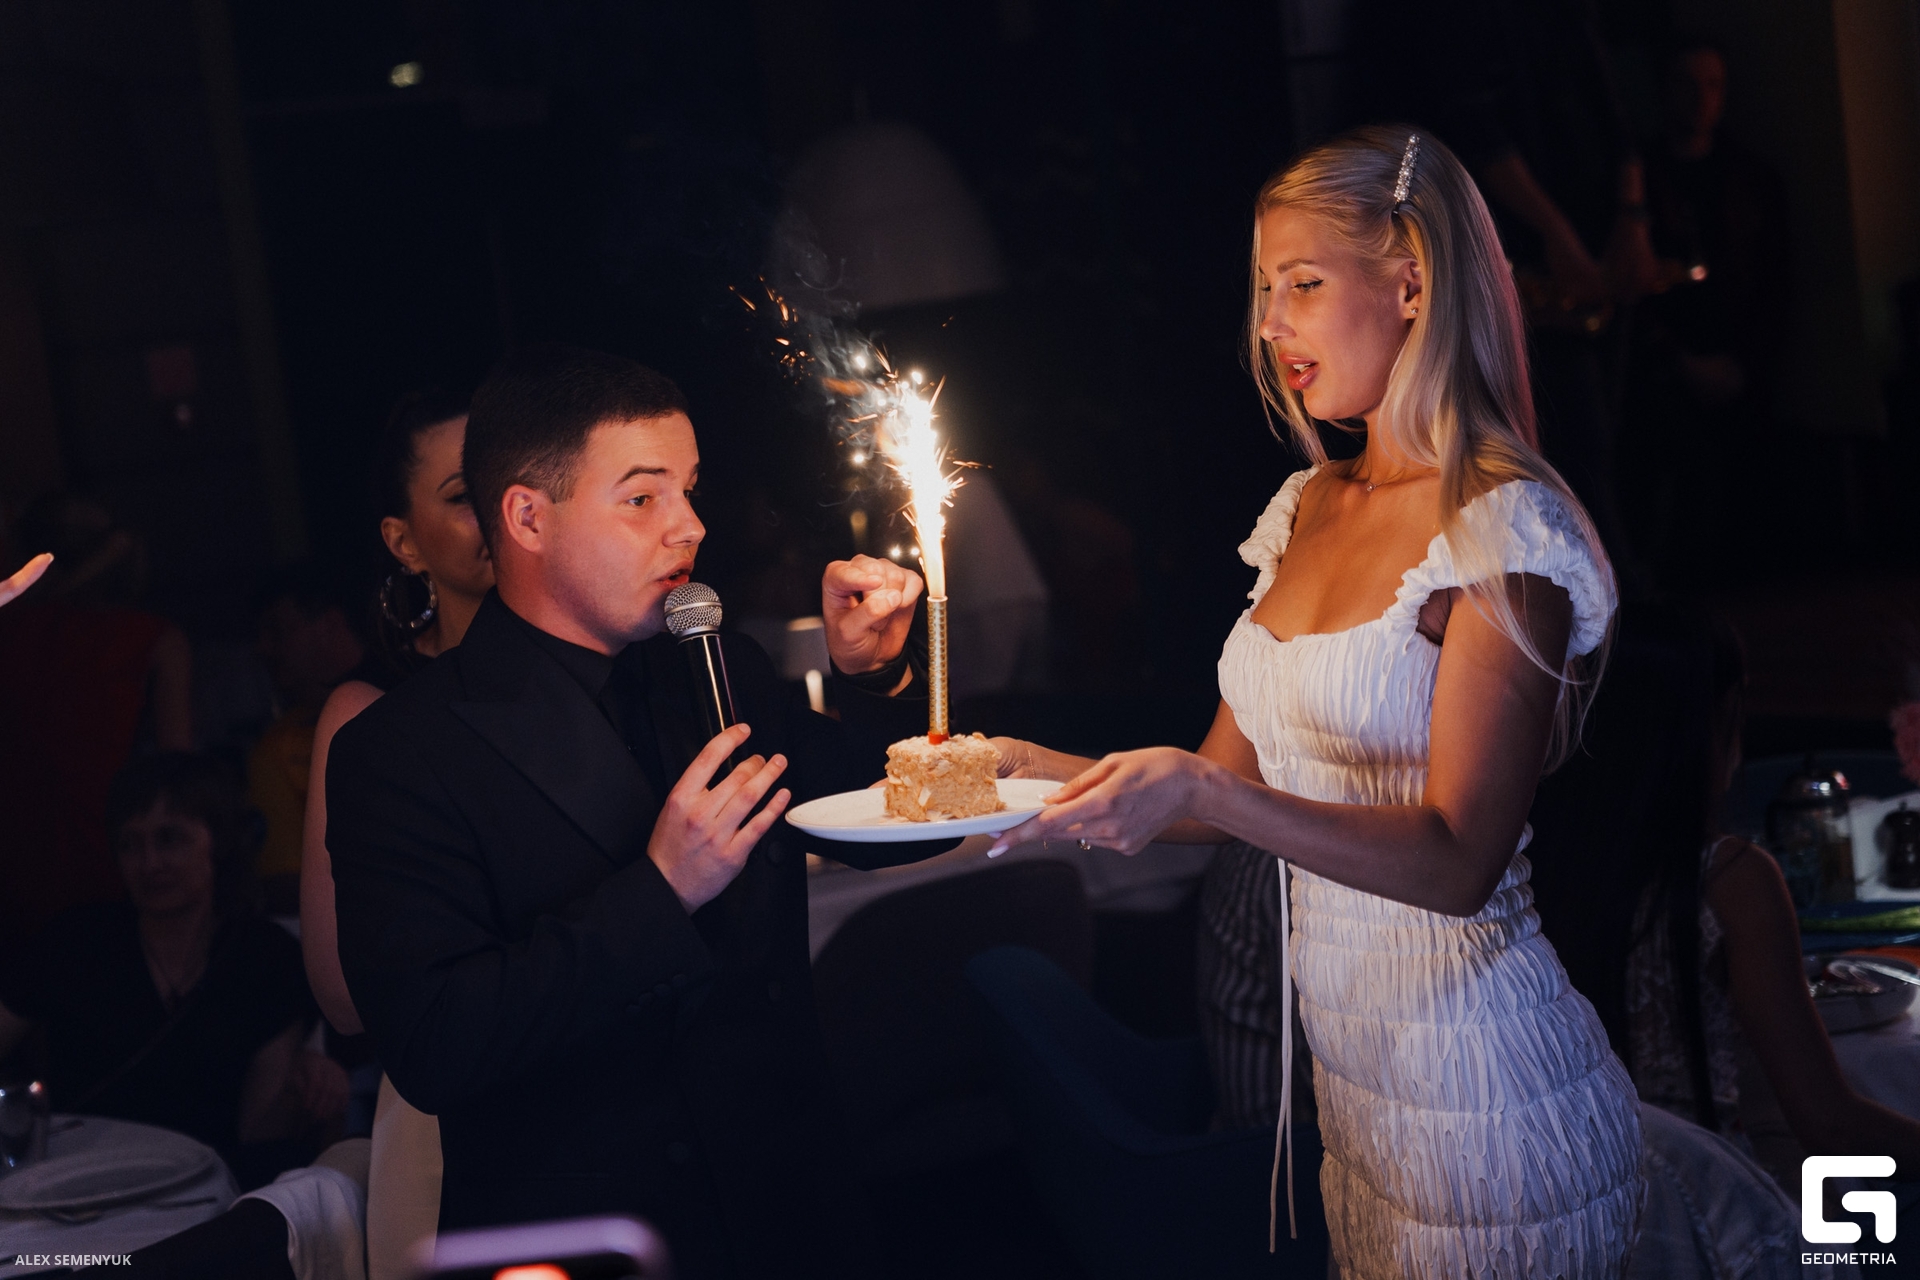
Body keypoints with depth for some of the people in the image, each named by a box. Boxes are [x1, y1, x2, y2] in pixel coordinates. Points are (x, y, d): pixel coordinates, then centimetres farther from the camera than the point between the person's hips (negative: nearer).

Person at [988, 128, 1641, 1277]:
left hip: (1476, 1085, -7)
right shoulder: (1311, 509, 7)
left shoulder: (1504, 529, -16)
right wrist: (1053, 776, -6)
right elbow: (1240, 778, 9)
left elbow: (1458, 859, -21)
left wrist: (1202, 792, -32)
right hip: (1342, 1051, 7)